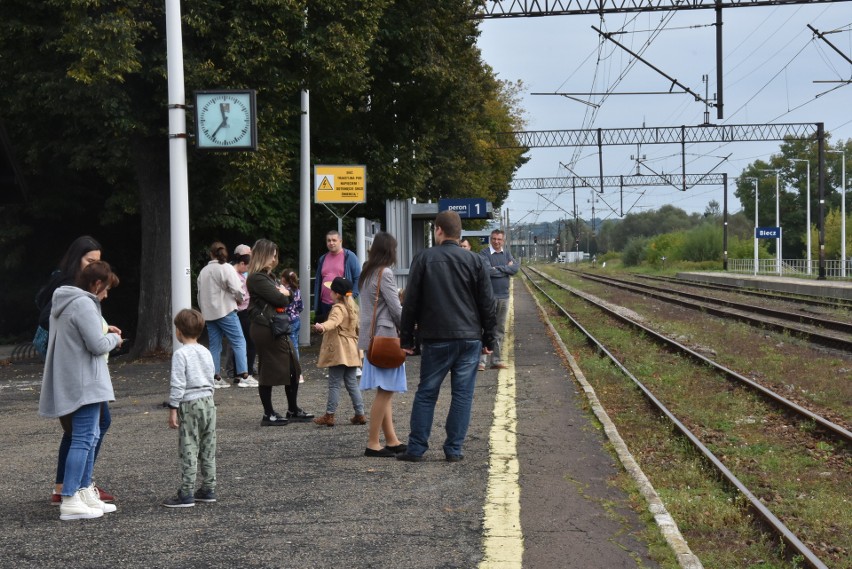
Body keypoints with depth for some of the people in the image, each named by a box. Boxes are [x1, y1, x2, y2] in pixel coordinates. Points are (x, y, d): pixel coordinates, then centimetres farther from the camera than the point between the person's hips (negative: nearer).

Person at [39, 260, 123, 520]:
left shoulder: (63, 302, 14)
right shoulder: (84, 304, -18)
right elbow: (97, 345, -20)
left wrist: (104, 330, 13)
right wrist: (114, 338, 0)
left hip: (71, 382, 11)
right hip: (84, 384, -11)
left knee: (90, 436, 17)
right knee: (83, 439, -9)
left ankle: (85, 492, 23)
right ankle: (70, 501, -10)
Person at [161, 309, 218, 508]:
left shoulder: (181, 354, -12)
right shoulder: (206, 352, 10)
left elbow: (178, 384, -15)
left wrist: (173, 409, -11)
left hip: (189, 404, -7)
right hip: (208, 401, 7)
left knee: (188, 450, -4)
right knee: (208, 449, 12)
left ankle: (186, 493, -4)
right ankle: (209, 489, 17)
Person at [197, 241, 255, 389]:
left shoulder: (203, 271, 12)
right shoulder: (226, 268, -8)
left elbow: (200, 293, 16)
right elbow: (237, 290, -14)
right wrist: (239, 299, 5)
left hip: (209, 314, 6)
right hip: (225, 311, -6)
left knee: (214, 345, 9)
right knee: (239, 342, -4)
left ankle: (215, 378, 8)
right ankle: (243, 376, -11)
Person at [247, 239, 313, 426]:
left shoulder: (267, 276, 18)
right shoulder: (257, 278, -14)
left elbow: (285, 299, 15)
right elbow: (281, 300, -17)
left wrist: (281, 294, -6)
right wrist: (282, 293, 4)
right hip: (265, 330, -10)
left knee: (293, 368, 12)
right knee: (268, 372, -2)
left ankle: (293, 410, 22)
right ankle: (268, 415, 6)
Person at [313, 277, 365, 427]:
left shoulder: (338, 308, -11)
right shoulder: (353, 307, 18)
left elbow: (334, 321, -34)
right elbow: (358, 327, 33)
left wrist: (323, 327, -54)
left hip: (338, 352, -9)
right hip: (351, 352, 9)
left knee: (334, 384, -6)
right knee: (352, 383, 11)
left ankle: (329, 416, -5)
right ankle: (360, 414, 9)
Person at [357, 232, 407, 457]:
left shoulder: (367, 273, 13)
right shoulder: (384, 273, -13)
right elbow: (395, 308, -14)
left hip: (372, 336, 9)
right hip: (386, 335, -9)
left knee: (384, 391, 12)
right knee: (385, 391, -7)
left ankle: (392, 441, 16)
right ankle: (373, 444, -8)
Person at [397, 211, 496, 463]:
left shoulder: (423, 259, -1)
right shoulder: (474, 261, 3)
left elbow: (411, 301, 0)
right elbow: (487, 303, 5)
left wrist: (407, 338, 7)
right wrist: (488, 338, 13)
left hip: (435, 340, -1)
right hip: (470, 338, 1)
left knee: (426, 393, 8)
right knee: (463, 394, 6)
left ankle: (416, 448, 7)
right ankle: (454, 449, 5)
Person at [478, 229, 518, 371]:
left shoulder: (507, 254, 13)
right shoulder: (484, 253, -4)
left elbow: (515, 268, -3)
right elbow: (488, 271, -19)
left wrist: (498, 268, -12)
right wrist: (506, 269, -7)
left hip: (504, 296, 6)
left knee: (500, 329, 10)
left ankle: (496, 360, 17)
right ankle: (481, 361, -10)